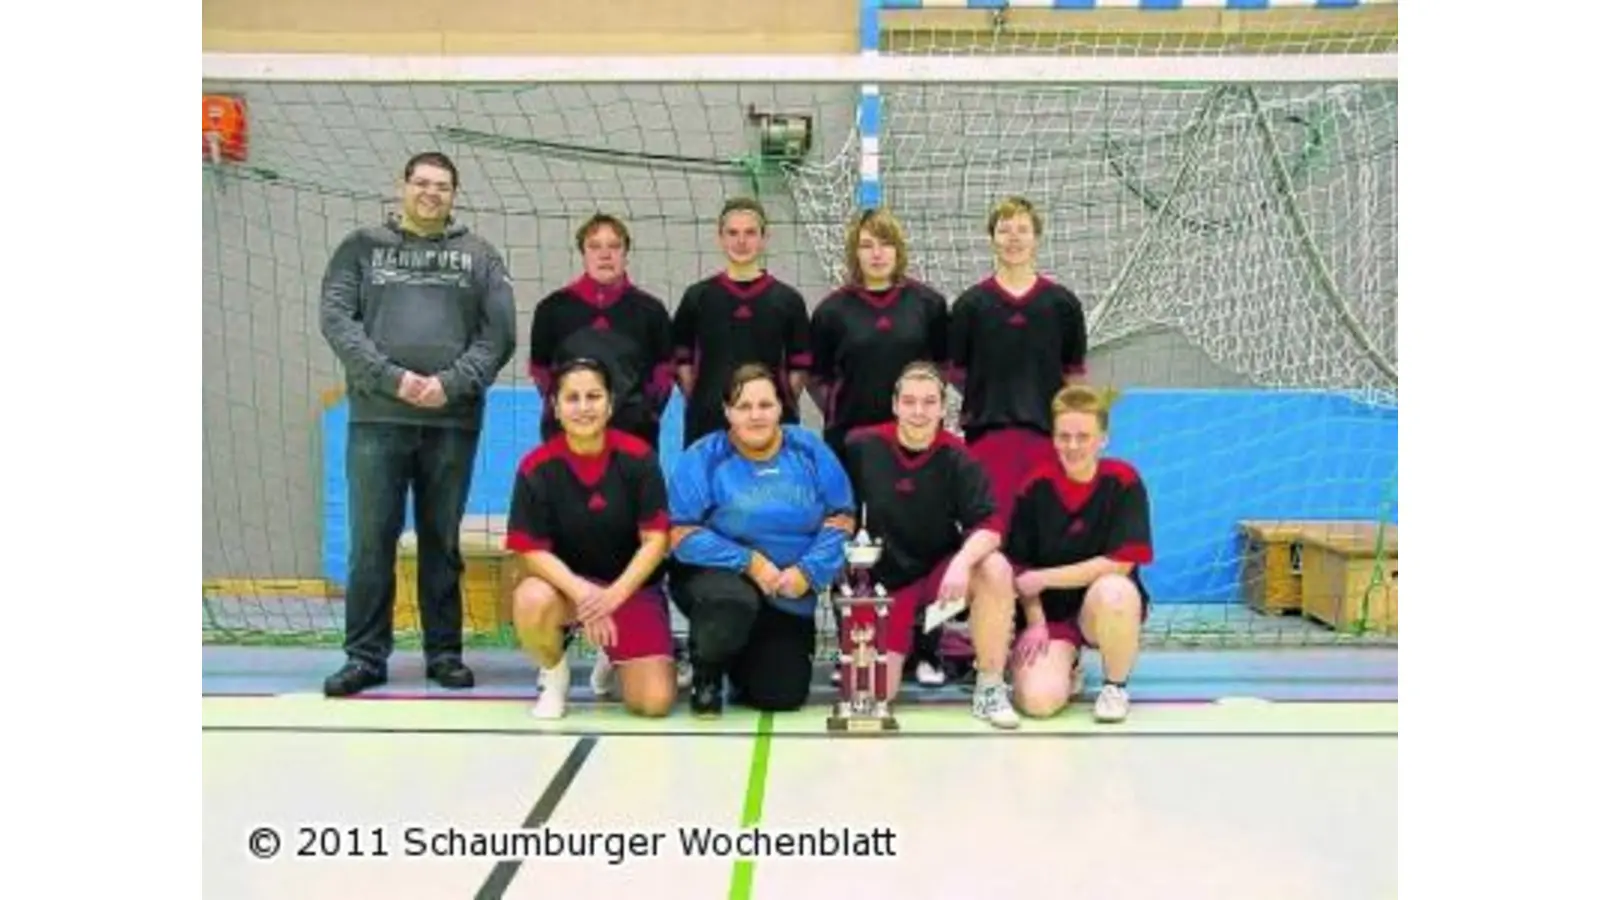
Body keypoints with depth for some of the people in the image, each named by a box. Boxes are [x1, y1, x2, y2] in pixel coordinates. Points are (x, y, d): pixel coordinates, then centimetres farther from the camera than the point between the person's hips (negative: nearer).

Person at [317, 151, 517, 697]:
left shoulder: (479, 256, 11)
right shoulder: (363, 247, 11)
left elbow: (500, 333, 3)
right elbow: (336, 319, 1)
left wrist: (451, 383, -11)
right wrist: (392, 378, -11)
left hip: (454, 420, 0)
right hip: (376, 417, 0)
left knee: (442, 540, 7)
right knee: (372, 539, 1)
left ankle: (444, 652, 15)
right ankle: (365, 655, 10)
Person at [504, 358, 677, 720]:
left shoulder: (638, 457, -12)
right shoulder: (536, 468, -13)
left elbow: (655, 540, -12)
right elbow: (533, 551, -13)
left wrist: (613, 596, -25)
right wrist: (582, 593, -29)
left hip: (631, 587, 1)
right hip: (567, 583, 0)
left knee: (655, 701, -14)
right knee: (531, 601, -37)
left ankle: (614, 663, 25)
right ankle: (554, 675, -2)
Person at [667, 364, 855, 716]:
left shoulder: (809, 450, -6)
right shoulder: (704, 457, -13)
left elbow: (841, 518, -4)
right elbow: (681, 533, -18)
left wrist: (808, 571, -19)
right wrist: (749, 562, -26)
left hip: (789, 596, 3)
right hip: (718, 576, -3)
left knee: (783, 696, 0)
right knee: (734, 603, -39)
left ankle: (744, 659, 37)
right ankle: (706, 671, -4)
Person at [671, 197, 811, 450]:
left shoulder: (788, 299, 5)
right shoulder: (697, 297, 6)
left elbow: (799, 367, 8)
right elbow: (682, 361, 9)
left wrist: (784, 408, 0)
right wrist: (700, 404, 1)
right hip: (707, 428, 0)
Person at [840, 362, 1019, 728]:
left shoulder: (956, 459, -13)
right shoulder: (862, 446, -11)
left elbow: (989, 527, -21)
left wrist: (962, 562, -39)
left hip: (940, 571, 0)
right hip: (881, 579, 0)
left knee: (995, 569, -32)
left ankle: (990, 688, -16)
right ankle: (904, 647, 30)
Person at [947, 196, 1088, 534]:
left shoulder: (1062, 302, 5)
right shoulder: (971, 303, 4)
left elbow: (1074, 372, 11)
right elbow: (955, 371, 8)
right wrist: (987, 397, 3)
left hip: (1046, 430, 1)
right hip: (987, 430, -1)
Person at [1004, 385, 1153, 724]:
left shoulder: (1124, 481, -11)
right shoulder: (1037, 486, -5)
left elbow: (1121, 562, -17)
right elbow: (1021, 566, 0)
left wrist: (1045, 578, -17)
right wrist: (1035, 623, -12)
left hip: (1107, 606, -1)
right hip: (1049, 610, 1)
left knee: (1113, 591, -38)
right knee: (1038, 700, -22)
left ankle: (1116, 685, -7)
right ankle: (1066, 663, 18)